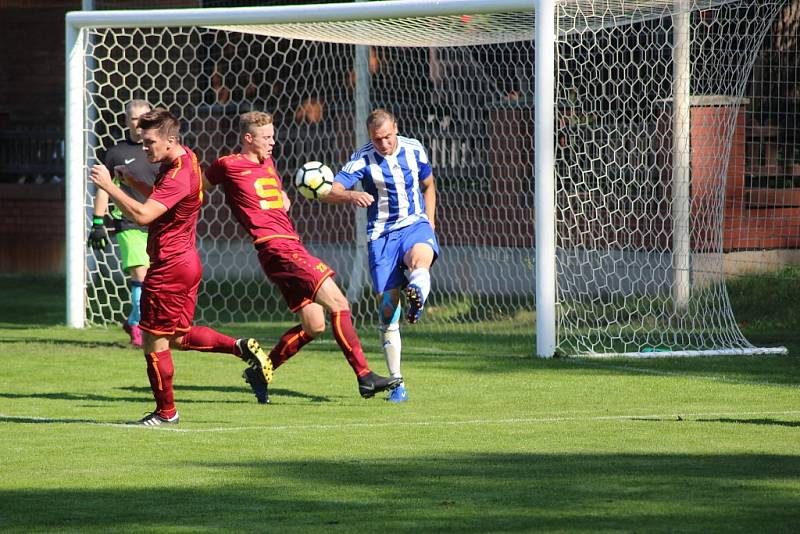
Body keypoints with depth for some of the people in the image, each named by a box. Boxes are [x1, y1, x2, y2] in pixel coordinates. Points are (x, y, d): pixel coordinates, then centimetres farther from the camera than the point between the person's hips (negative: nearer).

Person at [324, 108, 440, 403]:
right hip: (381, 234, -2)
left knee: (420, 260, -37)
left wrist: (430, 225, 10)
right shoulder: (363, 159, -8)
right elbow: (330, 192, -19)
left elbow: (428, 186, 18)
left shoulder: (414, 149, 1)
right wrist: (351, 196, -41)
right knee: (387, 307, -4)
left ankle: (417, 297, -66)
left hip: (415, 224, 2)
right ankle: (396, 382, 3)